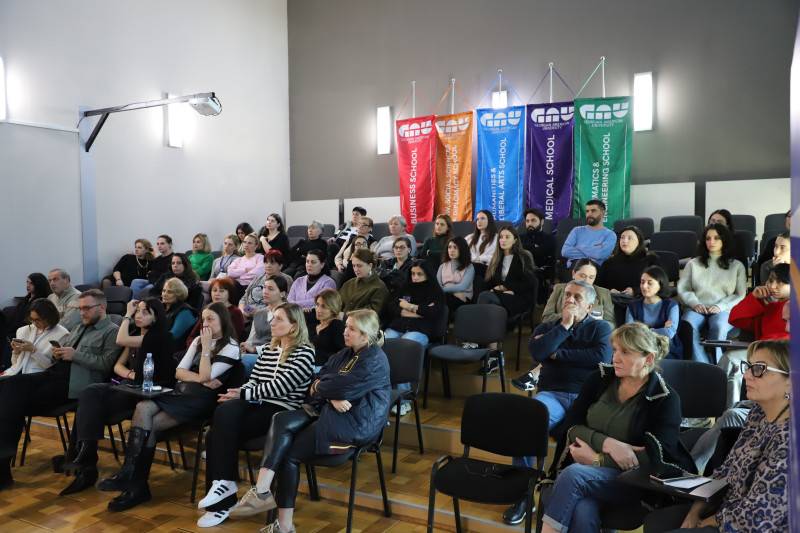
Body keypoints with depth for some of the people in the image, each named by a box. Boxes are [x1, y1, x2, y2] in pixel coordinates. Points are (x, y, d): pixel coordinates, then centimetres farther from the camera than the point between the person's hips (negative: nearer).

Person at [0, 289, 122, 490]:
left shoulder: (111, 332, 1)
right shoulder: (78, 328, 28)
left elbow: (106, 363, -10)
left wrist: (75, 355, -12)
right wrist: (58, 353, 7)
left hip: (75, 382, -8)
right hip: (55, 373, 8)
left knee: (20, 398, -22)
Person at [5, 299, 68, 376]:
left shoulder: (62, 334, -3)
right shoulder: (23, 331, 16)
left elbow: (52, 367, -7)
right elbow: (15, 363, 20)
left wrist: (33, 350, -11)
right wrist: (16, 352, 0)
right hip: (15, 372, 5)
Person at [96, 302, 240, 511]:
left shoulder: (231, 348, 0)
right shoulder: (198, 340, 20)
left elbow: (206, 376, -10)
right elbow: (179, 372, 11)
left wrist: (206, 347, -10)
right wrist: (201, 379, -5)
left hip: (201, 399, -6)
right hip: (181, 391, 6)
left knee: (148, 425, -22)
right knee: (143, 408, -23)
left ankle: (133, 480, -14)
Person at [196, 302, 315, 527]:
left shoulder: (304, 352, -5)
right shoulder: (267, 349, 19)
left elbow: (280, 386, -12)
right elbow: (252, 381, 17)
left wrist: (242, 394, -9)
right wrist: (236, 393, -5)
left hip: (281, 410, -6)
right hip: (257, 405, 6)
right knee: (225, 411, -26)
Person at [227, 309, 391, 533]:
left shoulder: (374, 361, -11)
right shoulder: (346, 354, 16)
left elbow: (343, 388, -21)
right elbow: (318, 380, 7)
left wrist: (320, 386, 0)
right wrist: (332, 397, -14)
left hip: (357, 422, -8)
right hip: (331, 412, 8)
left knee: (289, 453, -18)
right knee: (282, 421, -18)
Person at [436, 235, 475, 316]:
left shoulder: (469, 267, 11)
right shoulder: (443, 266, 25)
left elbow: (463, 287, -6)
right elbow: (437, 286, 9)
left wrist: (443, 289, -15)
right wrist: (455, 292, -12)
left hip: (462, 300, -3)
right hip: (445, 296, 3)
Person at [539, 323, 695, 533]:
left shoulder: (666, 399, -3)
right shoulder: (599, 378, 7)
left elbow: (654, 456, -12)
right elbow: (572, 426, 2)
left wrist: (597, 459, -16)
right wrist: (608, 443, -16)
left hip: (633, 478, -2)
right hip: (589, 469, 3)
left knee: (573, 475, -32)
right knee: (582, 511, -33)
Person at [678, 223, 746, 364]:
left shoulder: (736, 266, 20)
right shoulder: (693, 264, 23)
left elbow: (740, 295, 10)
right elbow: (682, 289, 14)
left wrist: (720, 306, -7)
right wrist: (695, 303, -5)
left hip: (723, 310, -1)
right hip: (696, 309, 1)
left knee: (719, 327, -38)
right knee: (689, 325, -36)